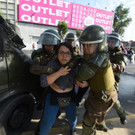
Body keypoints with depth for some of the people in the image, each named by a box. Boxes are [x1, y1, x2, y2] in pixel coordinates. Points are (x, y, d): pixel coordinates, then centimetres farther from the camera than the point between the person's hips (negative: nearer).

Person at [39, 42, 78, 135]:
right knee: (48, 121, 3)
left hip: (70, 96, 3)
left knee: (72, 118, 15)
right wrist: (59, 73, -35)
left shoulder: (74, 66, -13)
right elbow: (43, 82, -28)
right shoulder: (52, 64, -21)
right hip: (53, 96, -2)